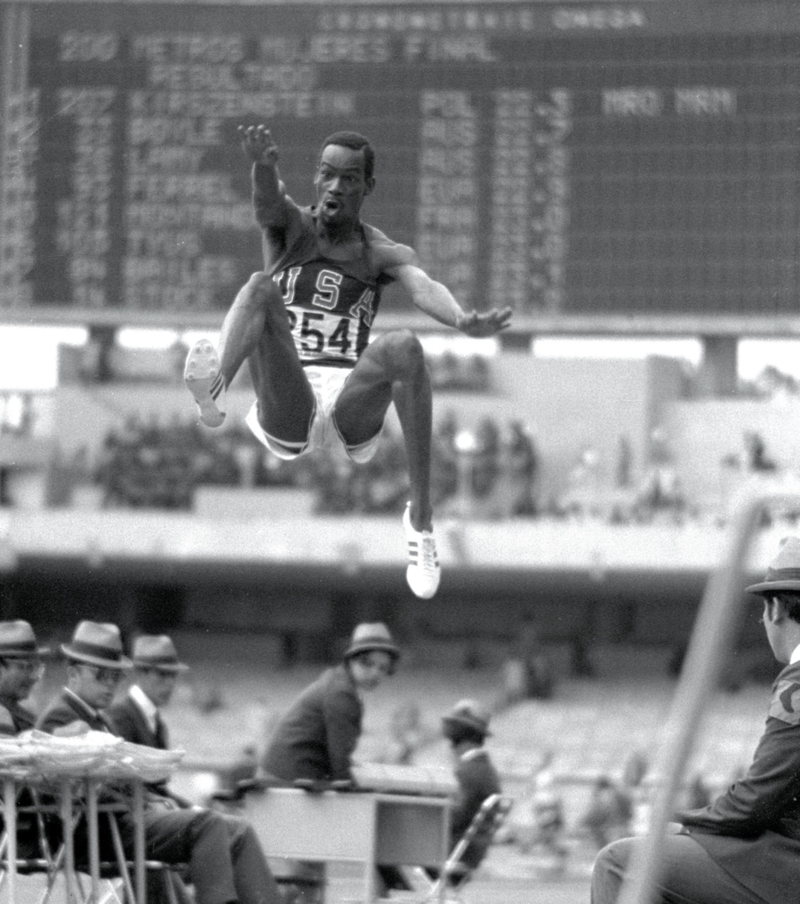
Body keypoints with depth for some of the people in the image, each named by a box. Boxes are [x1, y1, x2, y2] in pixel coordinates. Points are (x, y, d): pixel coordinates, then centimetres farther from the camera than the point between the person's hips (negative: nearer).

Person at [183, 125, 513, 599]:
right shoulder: (292, 227, 14)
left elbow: (424, 286, -10)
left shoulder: (383, 254, 13)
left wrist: (464, 321, -34)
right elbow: (268, 202, -11)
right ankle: (214, 392, -57)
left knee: (403, 347, -32)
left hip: (351, 405, 1)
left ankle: (421, 520, -31)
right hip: (287, 409, -1)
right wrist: (264, 165, -37)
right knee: (261, 288, -24)